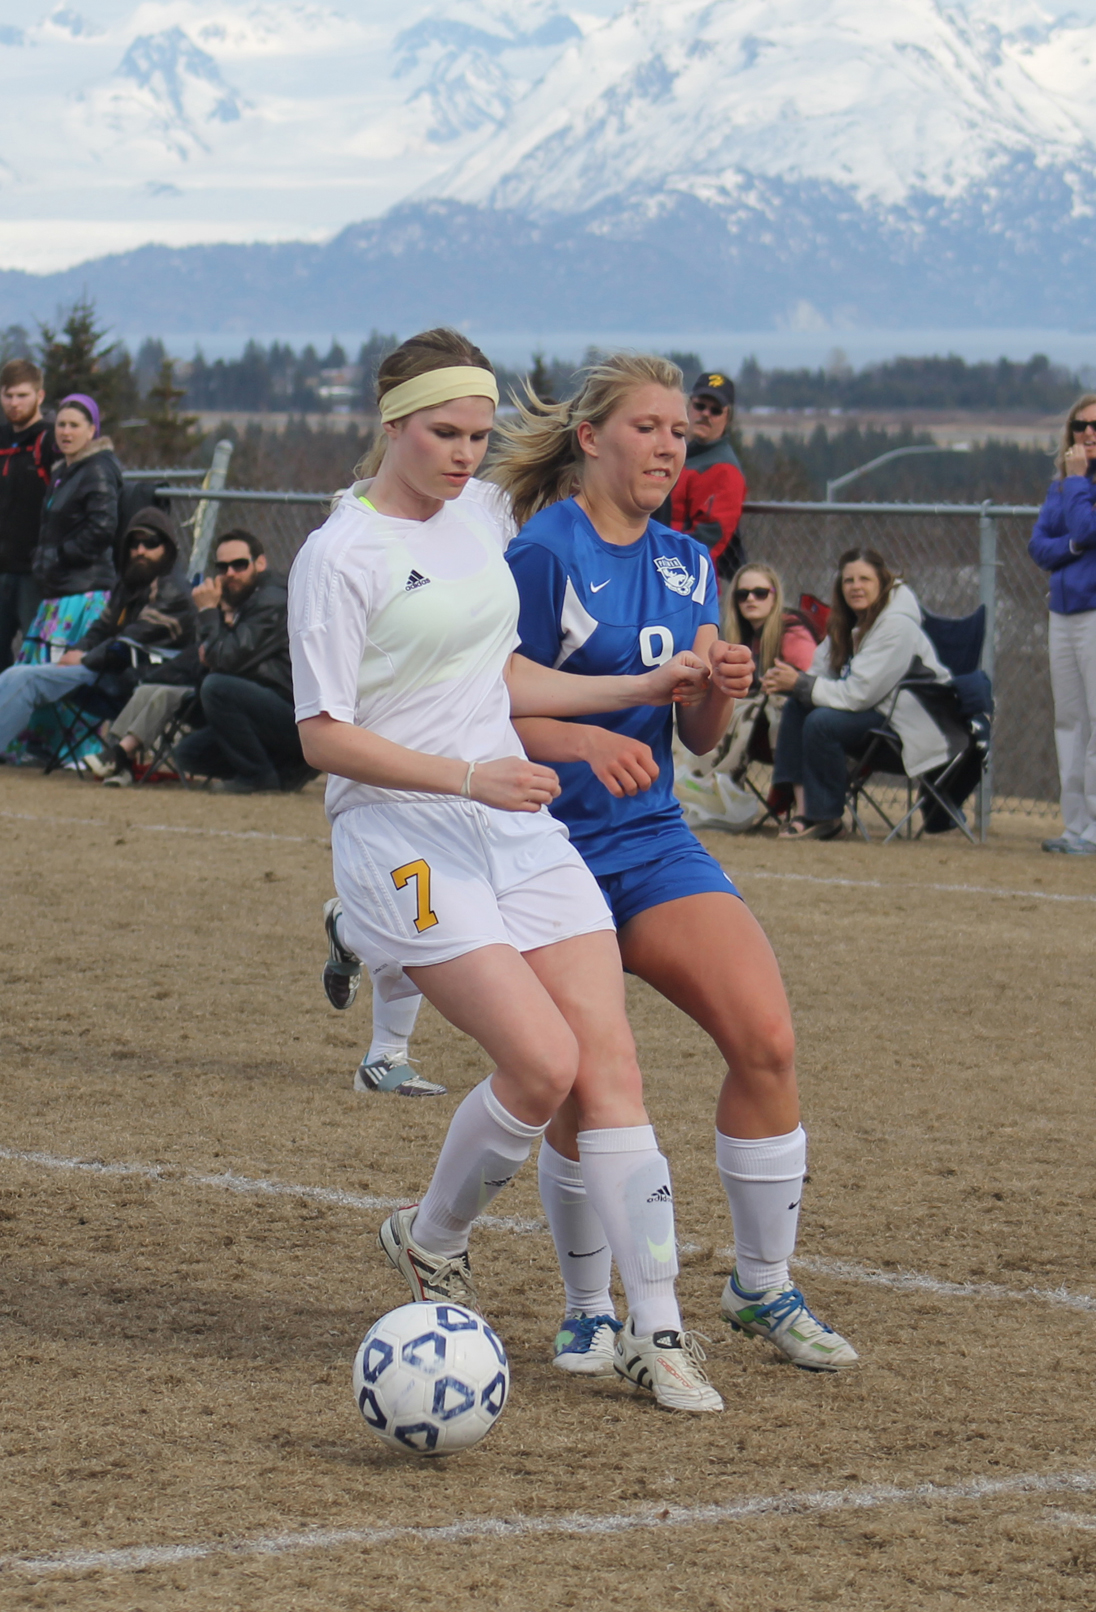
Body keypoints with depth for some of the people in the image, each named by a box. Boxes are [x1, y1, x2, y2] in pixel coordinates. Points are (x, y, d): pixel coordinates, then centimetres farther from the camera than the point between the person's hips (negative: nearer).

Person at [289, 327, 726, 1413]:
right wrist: (467, 776, -22)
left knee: (609, 1061, -5)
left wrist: (641, 690, 15)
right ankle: (431, 1241, 10)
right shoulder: (340, 556, -10)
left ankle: (655, 1332, -2)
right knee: (542, 1060, -18)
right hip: (401, 835, -7)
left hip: (518, 826, 7)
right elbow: (324, 736, -13)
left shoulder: (481, 512, 12)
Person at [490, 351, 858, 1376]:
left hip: (653, 838, 6)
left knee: (767, 1039, -9)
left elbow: (699, 740, 13)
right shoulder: (544, 554, -9)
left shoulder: (687, 564, 12)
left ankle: (762, 1289, 6)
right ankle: (589, 1312, 13)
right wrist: (586, 744, -29)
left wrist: (720, 688, -8)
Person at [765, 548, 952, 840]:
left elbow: (859, 694, -24)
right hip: (875, 712, 9)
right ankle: (802, 808, -13)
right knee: (797, 706, -7)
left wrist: (799, 683, -18)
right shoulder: (848, 623, 9)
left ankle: (827, 819, -11)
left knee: (822, 722, -26)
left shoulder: (897, 626, -19)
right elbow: (822, 675, 7)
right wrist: (787, 682, -15)